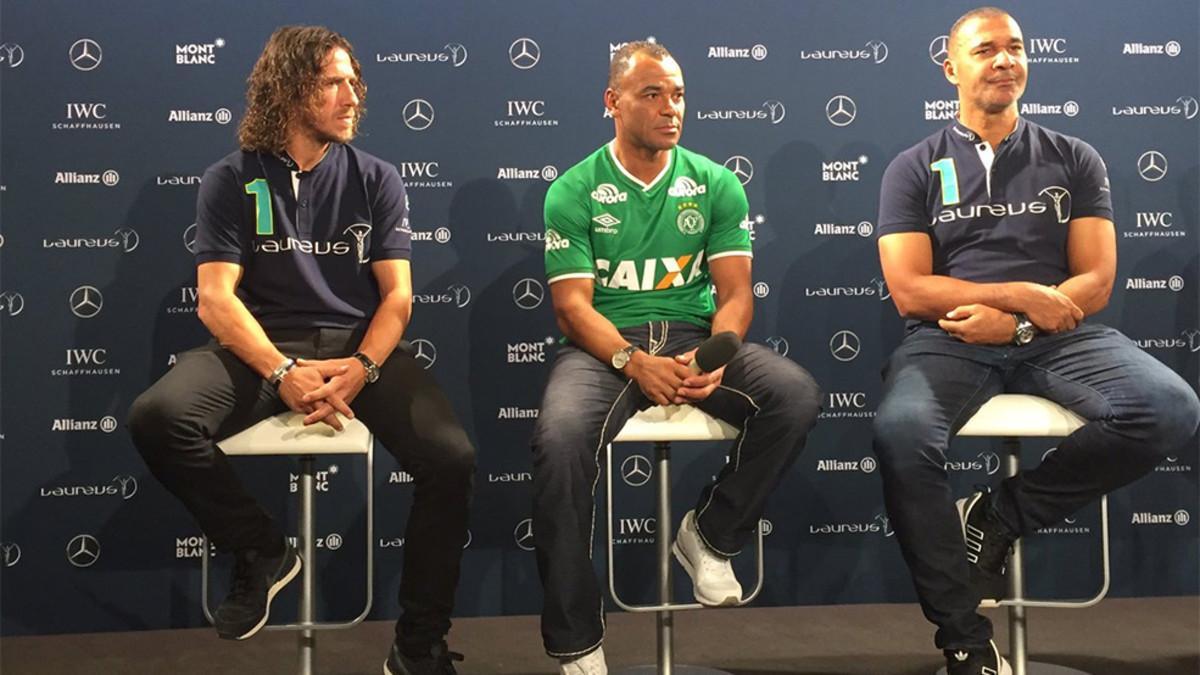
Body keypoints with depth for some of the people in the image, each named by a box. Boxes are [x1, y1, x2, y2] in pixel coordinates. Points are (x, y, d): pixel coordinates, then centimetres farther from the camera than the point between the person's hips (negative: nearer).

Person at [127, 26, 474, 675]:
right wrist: (283, 372, -23)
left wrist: (360, 369, -18)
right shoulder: (231, 180, 4)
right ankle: (263, 552, -5)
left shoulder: (375, 179, 9)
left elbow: (397, 295, 3)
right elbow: (215, 298, -5)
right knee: (156, 418, -30)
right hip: (261, 346, 0)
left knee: (451, 457, -26)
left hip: (359, 344, 1)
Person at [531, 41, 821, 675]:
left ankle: (710, 533, -2)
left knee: (796, 395, -26)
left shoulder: (716, 184, 9)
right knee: (559, 439, -34)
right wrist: (633, 362, -22)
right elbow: (573, 304, -4)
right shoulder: (573, 192, 3)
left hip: (694, 334, 2)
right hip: (605, 343, -2)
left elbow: (735, 292, 4)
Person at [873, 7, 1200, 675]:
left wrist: (1015, 322, -12)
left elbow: (1094, 283, 5)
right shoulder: (914, 170, 10)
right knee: (901, 433, -35)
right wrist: (1022, 295, -9)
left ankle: (1000, 514, -7)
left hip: (1057, 337, 2)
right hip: (950, 339, -2)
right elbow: (910, 290, -1)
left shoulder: (1074, 161, 14)